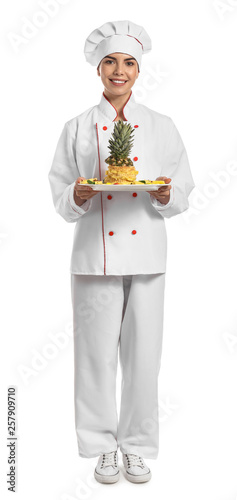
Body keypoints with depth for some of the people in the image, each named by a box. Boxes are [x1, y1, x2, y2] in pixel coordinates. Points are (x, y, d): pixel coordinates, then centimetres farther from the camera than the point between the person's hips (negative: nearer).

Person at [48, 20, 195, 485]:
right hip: (96, 255, 0)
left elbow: (183, 193, 8)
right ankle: (104, 446, 21)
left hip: (146, 254, 1)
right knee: (97, 351, 2)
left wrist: (165, 196, -13)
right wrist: (78, 196, -14)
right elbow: (60, 198, 7)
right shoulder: (78, 128, 7)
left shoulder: (161, 126, 9)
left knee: (144, 351, 3)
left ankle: (137, 446, 22)